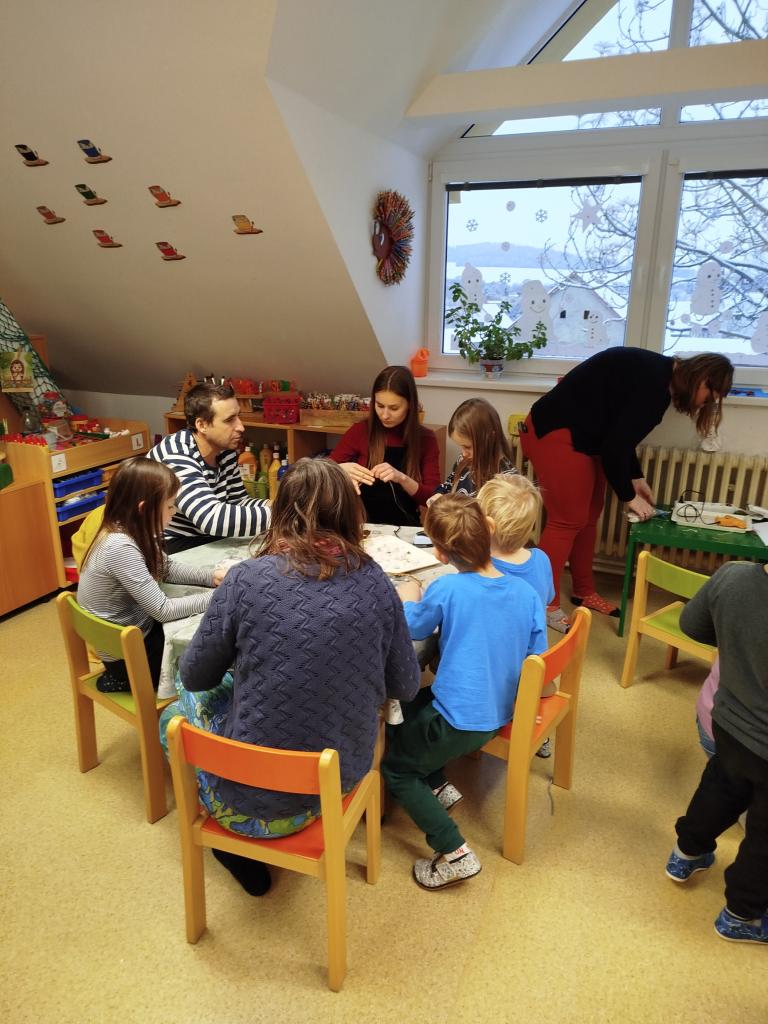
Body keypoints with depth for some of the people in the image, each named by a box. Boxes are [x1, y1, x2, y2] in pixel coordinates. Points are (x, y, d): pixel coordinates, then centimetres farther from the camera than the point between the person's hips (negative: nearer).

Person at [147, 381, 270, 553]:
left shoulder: (225, 449, -3)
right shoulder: (176, 457, -27)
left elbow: (237, 501, 5)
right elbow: (213, 519, -39)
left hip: (208, 540, 8)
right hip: (171, 547, -7)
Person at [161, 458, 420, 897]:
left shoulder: (249, 579, -18)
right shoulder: (373, 581, -10)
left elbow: (194, 676, -5)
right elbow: (406, 687, 0)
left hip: (257, 794, -4)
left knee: (176, 715, 26)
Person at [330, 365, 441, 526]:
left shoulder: (425, 439, -1)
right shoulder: (360, 431, -1)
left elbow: (433, 498, -5)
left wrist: (402, 478, -21)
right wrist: (341, 470, -20)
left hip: (403, 528, -3)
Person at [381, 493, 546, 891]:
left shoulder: (447, 588, -23)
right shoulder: (526, 591, -8)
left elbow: (412, 628, -4)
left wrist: (409, 599, 15)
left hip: (458, 720, -7)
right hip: (499, 713, 7)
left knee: (393, 765, 15)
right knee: (404, 709, 27)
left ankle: (454, 852, 5)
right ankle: (437, 786, 24)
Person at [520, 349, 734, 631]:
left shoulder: (656, 374, 10)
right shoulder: (654, 383, -21)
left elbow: (620, 434, 18)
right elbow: (616, 444, -21)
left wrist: (636, 478, 16)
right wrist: (629, 496, -9)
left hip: (581, 433, 11)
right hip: (555, 434, -11)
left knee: (588, 517, 14)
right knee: (569, 520, -8)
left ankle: (584, 592, 27)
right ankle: (545, 605, 2)